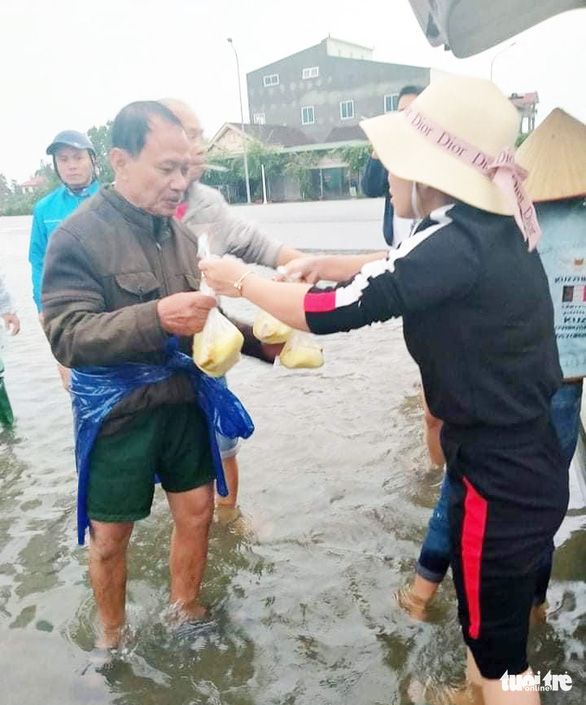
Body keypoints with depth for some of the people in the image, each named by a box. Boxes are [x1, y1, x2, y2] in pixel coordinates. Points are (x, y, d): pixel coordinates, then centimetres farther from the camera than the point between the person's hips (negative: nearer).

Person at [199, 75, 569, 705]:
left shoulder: (455, 244, -27)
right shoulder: (492, 229, 1)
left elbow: (327, 314, -23)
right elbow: (407, 268, 16)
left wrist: (240, 281, -7)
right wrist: (323, 264, 7)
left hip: (499, 480, -9)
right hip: (527, 464, 9)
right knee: (491, 621, 30)